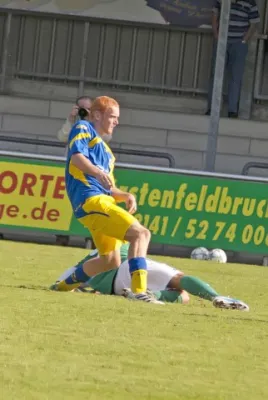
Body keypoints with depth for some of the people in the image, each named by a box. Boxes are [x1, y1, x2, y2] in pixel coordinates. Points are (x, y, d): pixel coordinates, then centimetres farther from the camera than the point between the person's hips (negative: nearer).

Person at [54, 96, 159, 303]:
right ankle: (139, 292, -34)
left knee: (110, 261, 17)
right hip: (91, 200, -9)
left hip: (104, 201, 9)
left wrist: (125, 196, 10)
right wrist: (97, 172, -30)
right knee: (140, 233, -21)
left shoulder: (104, 148, 31)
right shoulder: (84, 129, 8)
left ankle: (65, 286, 33)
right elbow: (76, 156, -12)